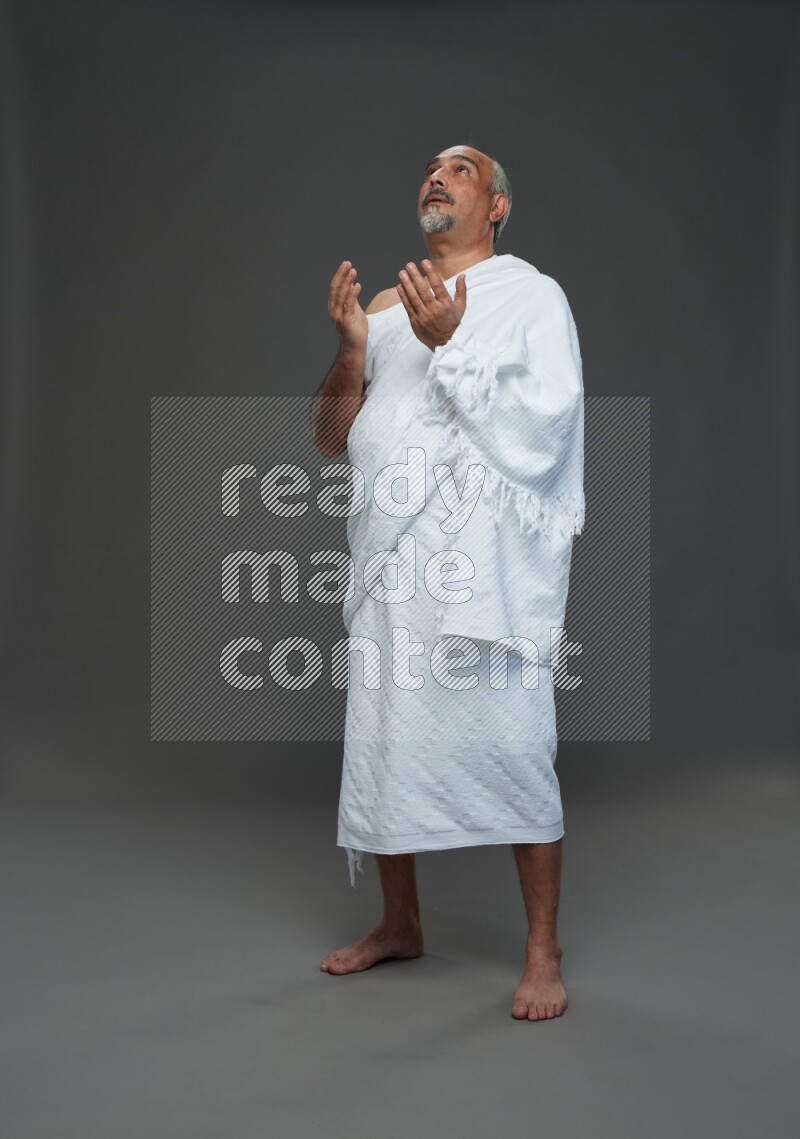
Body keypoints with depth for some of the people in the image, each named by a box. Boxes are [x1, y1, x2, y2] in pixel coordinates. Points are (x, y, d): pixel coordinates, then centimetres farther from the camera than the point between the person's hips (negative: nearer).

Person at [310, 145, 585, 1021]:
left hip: (487, 562, -5)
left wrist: (450, 344, -16)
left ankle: (543, 950, 8)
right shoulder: (386, 308, 17)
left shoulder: (531, 296, 3)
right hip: (392, 561, 5)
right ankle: (399, 924, 29)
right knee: (382, 744, 11)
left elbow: (544, 423, -11)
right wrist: (350, 351, -4)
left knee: (513, 748, -6)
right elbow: (329, 438, 13)